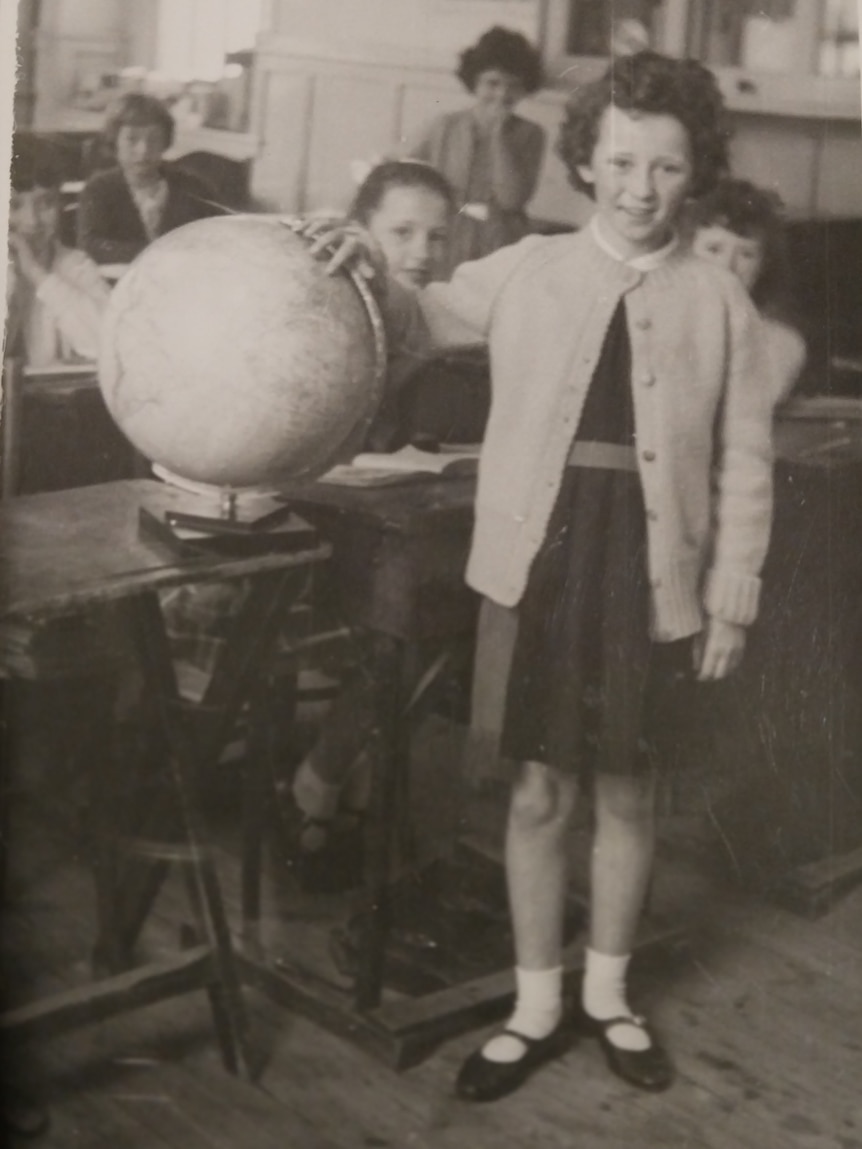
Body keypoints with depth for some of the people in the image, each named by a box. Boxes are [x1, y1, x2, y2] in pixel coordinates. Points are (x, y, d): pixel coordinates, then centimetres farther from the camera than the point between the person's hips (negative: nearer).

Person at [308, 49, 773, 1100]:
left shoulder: (717, 301, 0)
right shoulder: (529, 270, 2)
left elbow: (745, 463, 2)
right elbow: (418, 325, 11)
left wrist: (732, 597, -1)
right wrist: (367, 273, -10)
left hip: (652, 570, 0)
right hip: (542, 557, 0)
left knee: (627, 790, 13)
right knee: (539, 791, 6)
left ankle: (607, 994, 34)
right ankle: (536, 1006, 26)